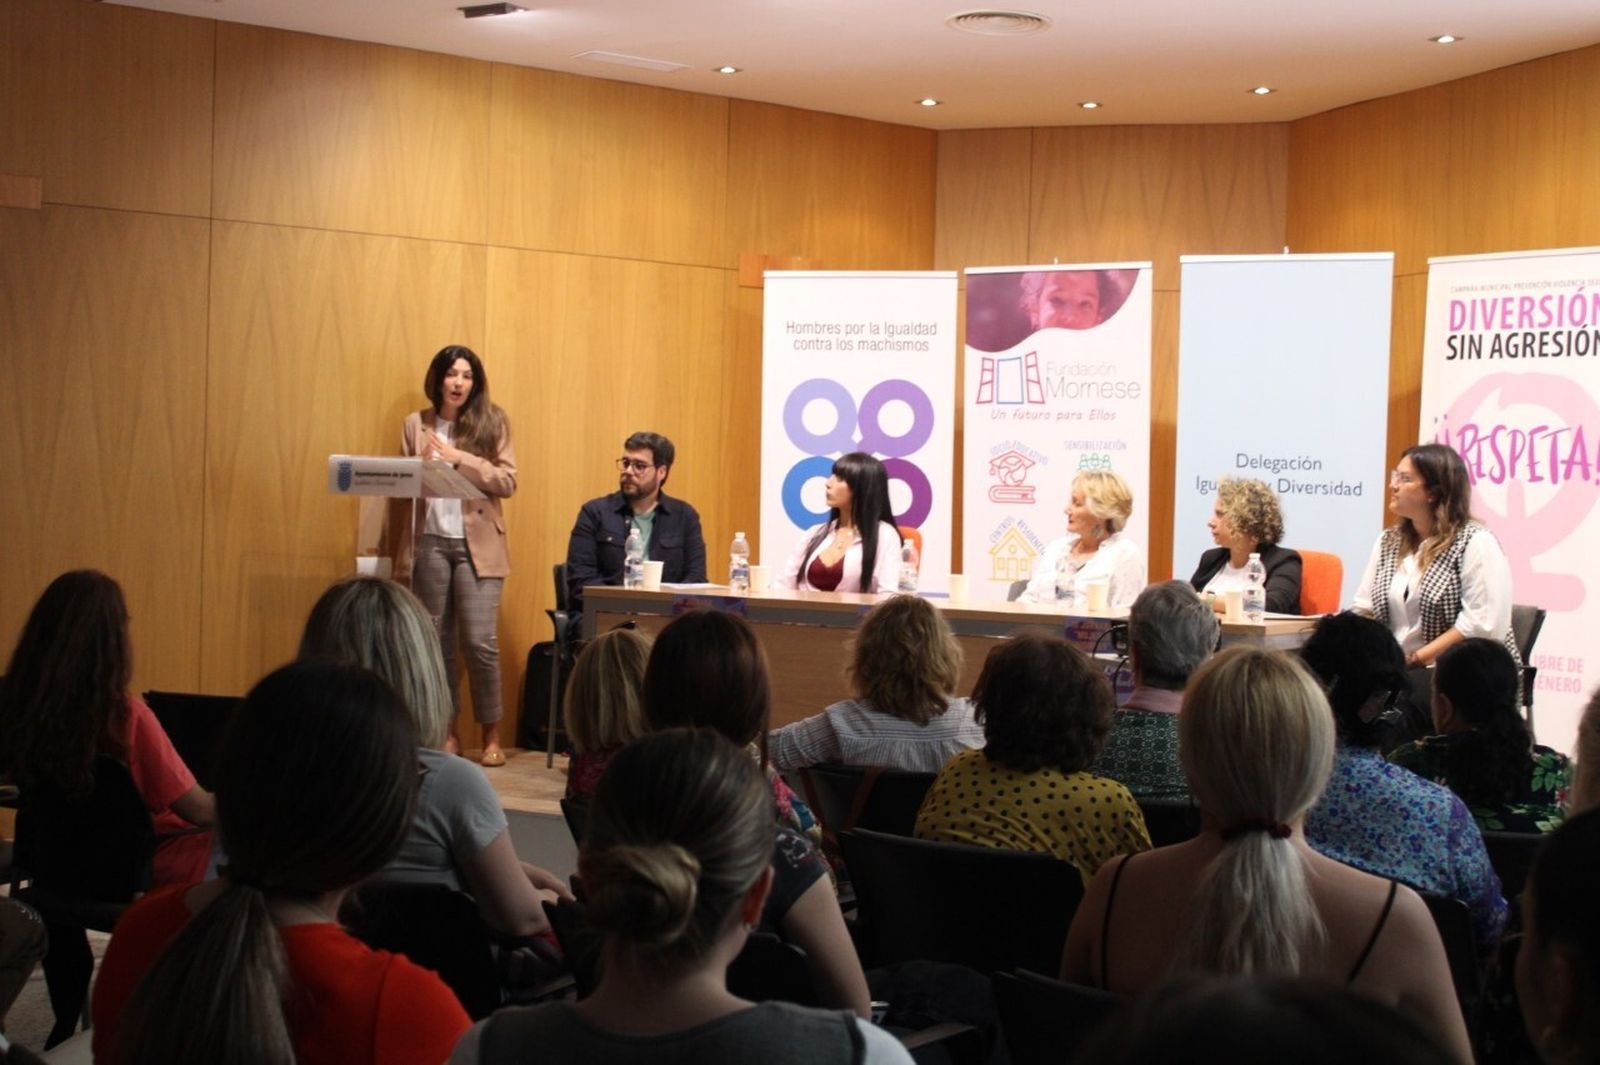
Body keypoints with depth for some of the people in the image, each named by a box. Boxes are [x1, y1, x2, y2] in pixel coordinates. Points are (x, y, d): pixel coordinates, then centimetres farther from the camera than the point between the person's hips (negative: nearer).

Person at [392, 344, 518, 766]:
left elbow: (507, 482, -5)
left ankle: (491, 736, 3)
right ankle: (447, 732, 15)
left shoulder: (492, 422, 2)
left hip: (476, 544, -2)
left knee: (480, 641, -7)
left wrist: (459, 458, -14)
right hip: (429, 542, 2)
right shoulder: (416, 424, 8)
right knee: (436, 640, 6)